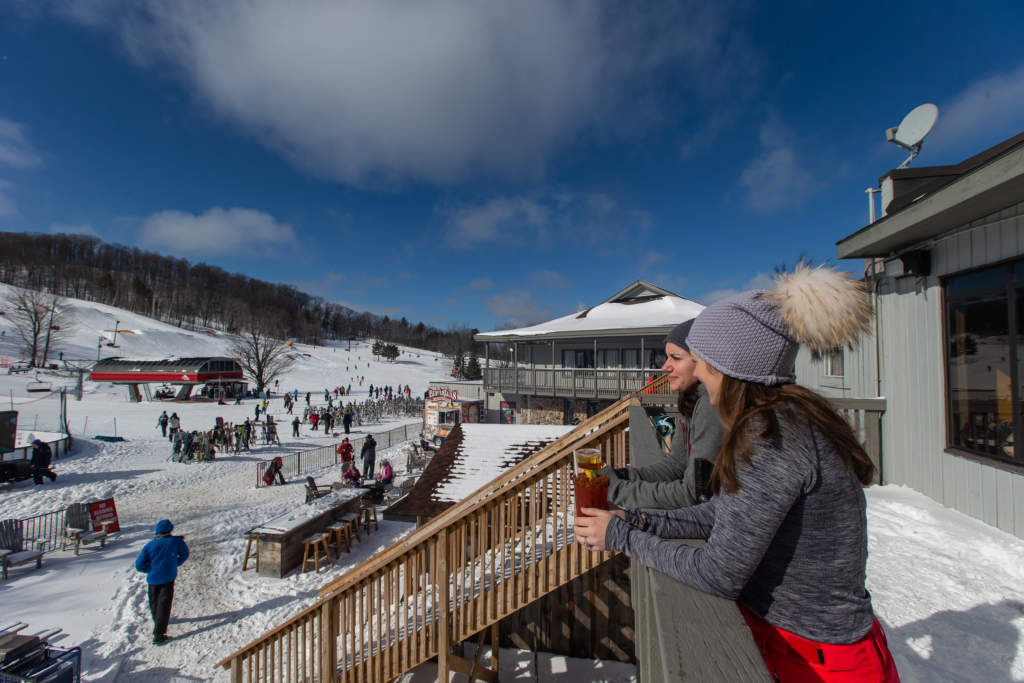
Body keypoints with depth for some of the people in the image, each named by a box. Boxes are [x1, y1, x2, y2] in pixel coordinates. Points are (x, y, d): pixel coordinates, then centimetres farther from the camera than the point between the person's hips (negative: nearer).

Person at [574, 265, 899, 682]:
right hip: (769, 628, 7)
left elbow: (720, 575, -25)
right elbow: (718, 515, 5)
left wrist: (622, 536, -15)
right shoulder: (781, 419, 1)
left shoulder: (775, 436, -28)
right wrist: (636, 520, -4)